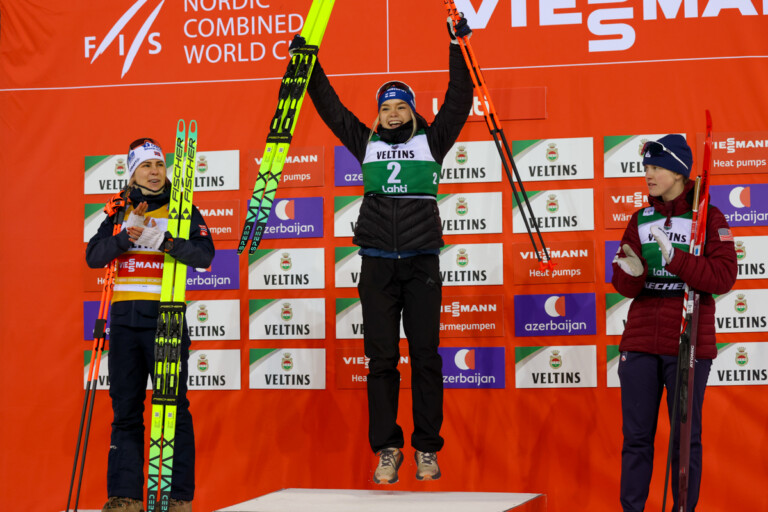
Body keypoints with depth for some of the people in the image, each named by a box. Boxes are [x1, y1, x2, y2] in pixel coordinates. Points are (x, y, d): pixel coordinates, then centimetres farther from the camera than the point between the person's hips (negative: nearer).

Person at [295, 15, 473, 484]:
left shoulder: (431, 142, 10)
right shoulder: (367, 144, 13)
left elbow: (458, 101, 5)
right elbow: (331, 107, 15)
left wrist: (458, 48, 0)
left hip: (421, 263, -1)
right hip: (378, 263, 1)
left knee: (425, 356, 0)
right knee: (381, 357, 2)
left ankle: (427, 449, 7)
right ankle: (387, 449, 7)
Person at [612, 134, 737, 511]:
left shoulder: (708, 218, -1)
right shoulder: (641, 220, 12)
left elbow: (723, 278, -11)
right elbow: (624, 286, 9)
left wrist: (674, 258, -21)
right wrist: (631, 272, -14)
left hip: (688, 343, -3)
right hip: (640, 341, 4)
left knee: (685, 437, 2)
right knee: (636, 435, 5)